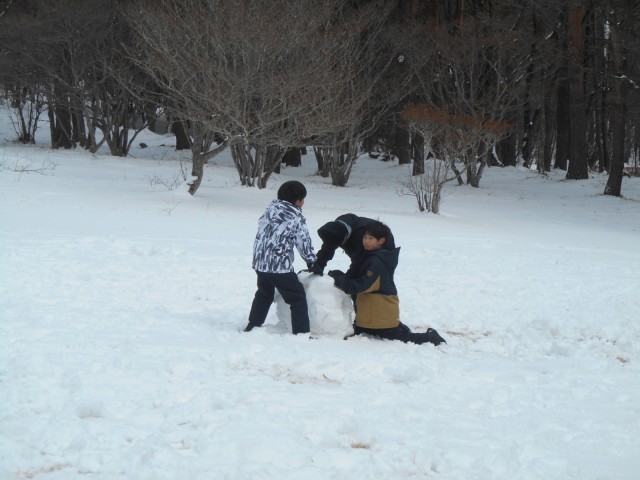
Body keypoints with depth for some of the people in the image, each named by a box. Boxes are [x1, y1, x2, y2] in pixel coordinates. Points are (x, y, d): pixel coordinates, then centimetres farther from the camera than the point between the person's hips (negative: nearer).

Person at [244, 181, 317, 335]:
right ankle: (301, 333, -2)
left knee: (264, 294, 29)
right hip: (280, 264, -7)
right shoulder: (297, 216, -7)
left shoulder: (272, 207, 9)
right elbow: (304, 242, -2)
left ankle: (252, 327, 35)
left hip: (259, 261, 7)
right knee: (298, 298, 3)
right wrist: (312, 262, 14)